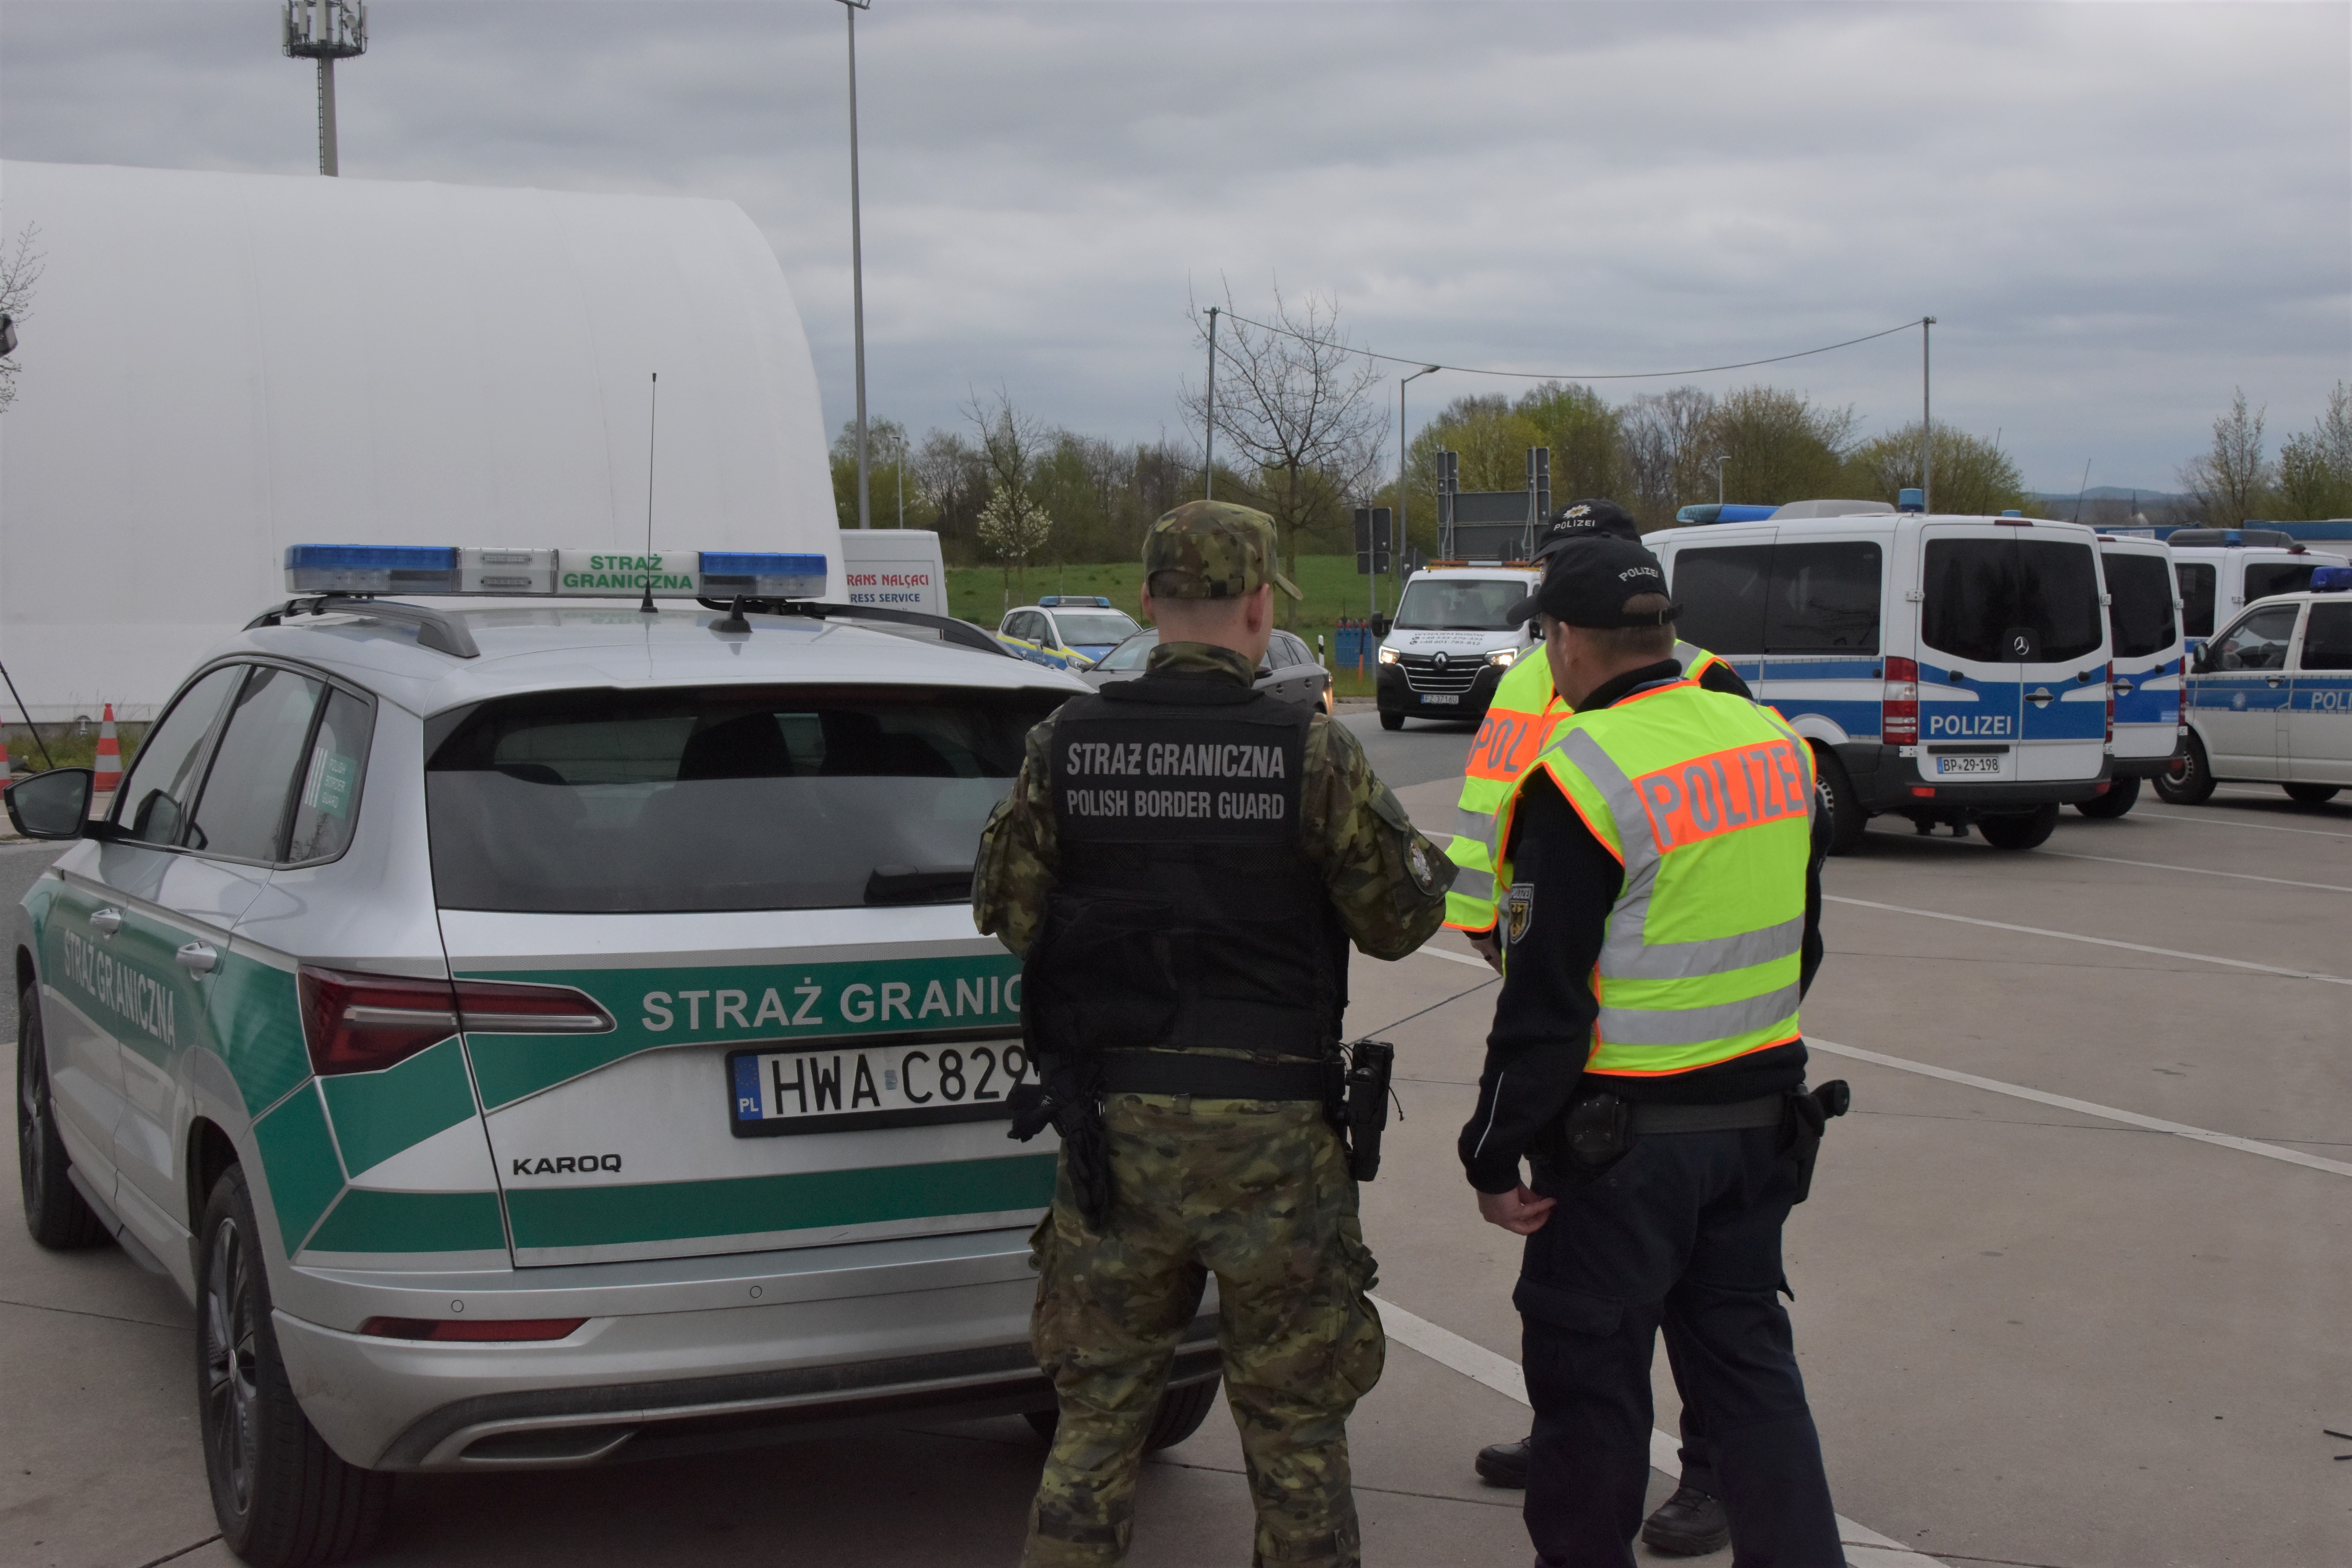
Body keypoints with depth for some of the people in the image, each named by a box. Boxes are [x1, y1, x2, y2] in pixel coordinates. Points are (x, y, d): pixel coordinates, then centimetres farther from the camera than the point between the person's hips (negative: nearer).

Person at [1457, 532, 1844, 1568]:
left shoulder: (1581, 774, -18)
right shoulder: (1774, 745, 6)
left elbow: (1545, 998, -18)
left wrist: (1495, 1157, -10)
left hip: (1626, 1135, -7)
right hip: (1763, 1121, 7)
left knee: (1589, 1375, 6)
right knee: (1748, 1361, 16)